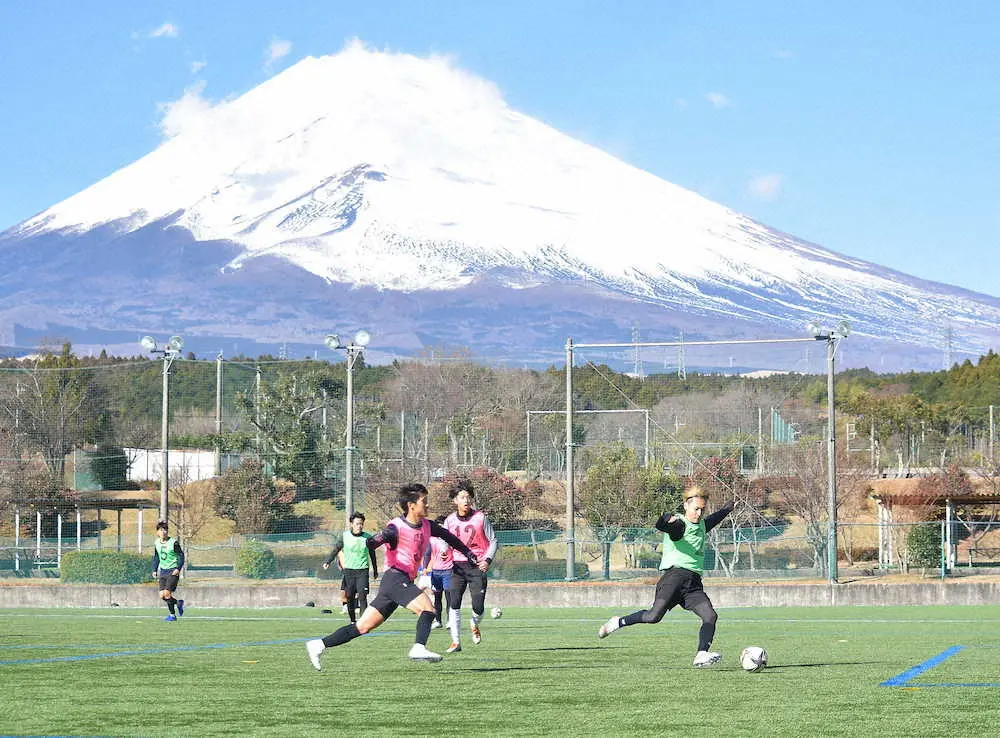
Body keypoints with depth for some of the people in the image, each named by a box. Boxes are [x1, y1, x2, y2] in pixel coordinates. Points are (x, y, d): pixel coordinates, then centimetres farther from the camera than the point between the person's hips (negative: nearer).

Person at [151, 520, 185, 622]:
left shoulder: (173, 542, -10)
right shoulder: (156, 543, 7)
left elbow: (181, 555, -7)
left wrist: (178, 568, -18)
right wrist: (154, 570, 12)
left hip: (173, 571, -6)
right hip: (163, 571, 6)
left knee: (167, 593, -15)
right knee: (162, 595, -1)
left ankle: (172, 615, 3)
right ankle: (178, 603, 24)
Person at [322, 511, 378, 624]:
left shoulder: (367, 537, 1)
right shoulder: (345, 536, 1)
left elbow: (372, 555, 13)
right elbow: (336, 550, 12)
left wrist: (375, 571, 21)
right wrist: (328, 561, 0)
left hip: (363, 570, -1)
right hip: (348, 570, 1)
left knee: (362, 596, -12)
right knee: (350, 597, 3)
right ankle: (353, 621, 15)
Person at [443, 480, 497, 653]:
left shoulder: (480, 518, -3)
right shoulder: (450, 520, 3)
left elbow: (493, 541, 2)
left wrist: (488, 559, -13)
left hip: (477, 566, -2)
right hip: (457, 566, 2)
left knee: (478, 607, -6)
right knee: (454, 603, -13)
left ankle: (474, 624, 31)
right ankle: (456, 641, -6)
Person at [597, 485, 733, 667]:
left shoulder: (702, 525, 22)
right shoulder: (679, 524, -3)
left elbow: (713, 520, 47)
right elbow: (661, 525, -25)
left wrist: (727, 510, 64)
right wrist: (668, 520, -48)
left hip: (693, 582, 7)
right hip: (675, 573, -7)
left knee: (710, 616, -14)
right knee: (655, 615, -21)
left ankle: (702, 655, -20)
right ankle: (618, 622, -1)